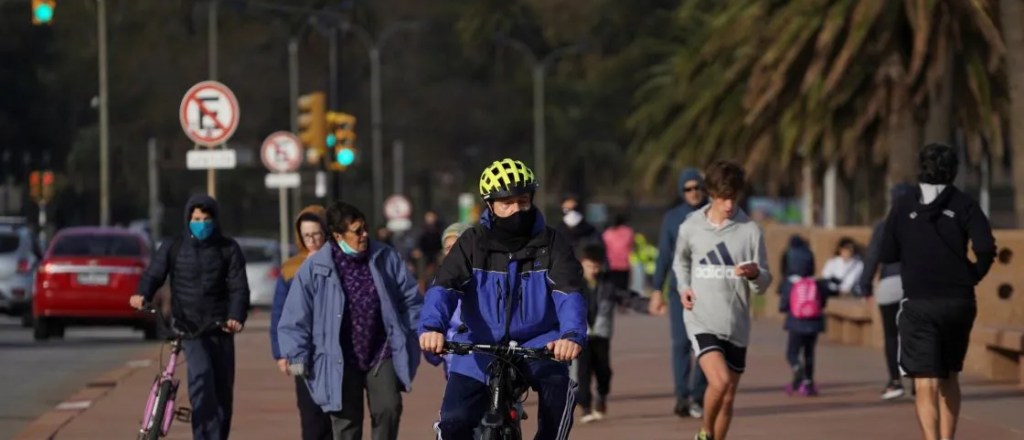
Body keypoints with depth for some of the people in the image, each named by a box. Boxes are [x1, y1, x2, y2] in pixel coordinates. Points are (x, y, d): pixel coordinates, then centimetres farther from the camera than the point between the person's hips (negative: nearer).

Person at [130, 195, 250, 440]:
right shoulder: (174, 249, 4)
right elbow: (154, 274, 0)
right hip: (188, 325, -2)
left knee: (223, 389, 5)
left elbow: (238, 287, -4)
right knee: (201, 374, -25)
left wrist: (236, 317, -23)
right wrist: (143, 295, -23)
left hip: (219, 326, 2)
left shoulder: (228, 249, 3)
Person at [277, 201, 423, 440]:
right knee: (347, 421, 0)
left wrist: (417, 334, 6)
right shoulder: (315, 268, -9)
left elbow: (410, 299, 10)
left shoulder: (386, 258, -1)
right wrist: (297, 356, -7)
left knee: (389, 409, -14)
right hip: (341, 362, -2)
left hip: (381, 354, 2)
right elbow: (295, 317, -3)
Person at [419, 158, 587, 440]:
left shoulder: (551, 244, -4)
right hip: (480, 347, 1)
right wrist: (432, 327, -37)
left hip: (535, 345, -1)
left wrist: (573, 334, -38)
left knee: (559, 384, -33)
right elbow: (444, 287, -15)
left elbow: (569, 293, -17)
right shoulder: (473, 244, -3)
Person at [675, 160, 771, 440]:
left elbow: (763, 285, 0)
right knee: (720, 381, -24)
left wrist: (755, 275, -23)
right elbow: (681, 260, 21)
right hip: (701, 321, -2)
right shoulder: (691, 227, -1)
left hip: (736, 325, 2)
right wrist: (684, 287, 4)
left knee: (728, 399, 9)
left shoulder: (750, 231, -3)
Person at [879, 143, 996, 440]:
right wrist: (974, 276, 4)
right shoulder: (964, 205, -1)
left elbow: (887, 256, 4)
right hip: (959, 302, 2)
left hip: (918, 304, -2)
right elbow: (985, 248, -14)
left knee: (926, 384, -7)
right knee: (949, 378, 20)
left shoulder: (903, 208, 1)